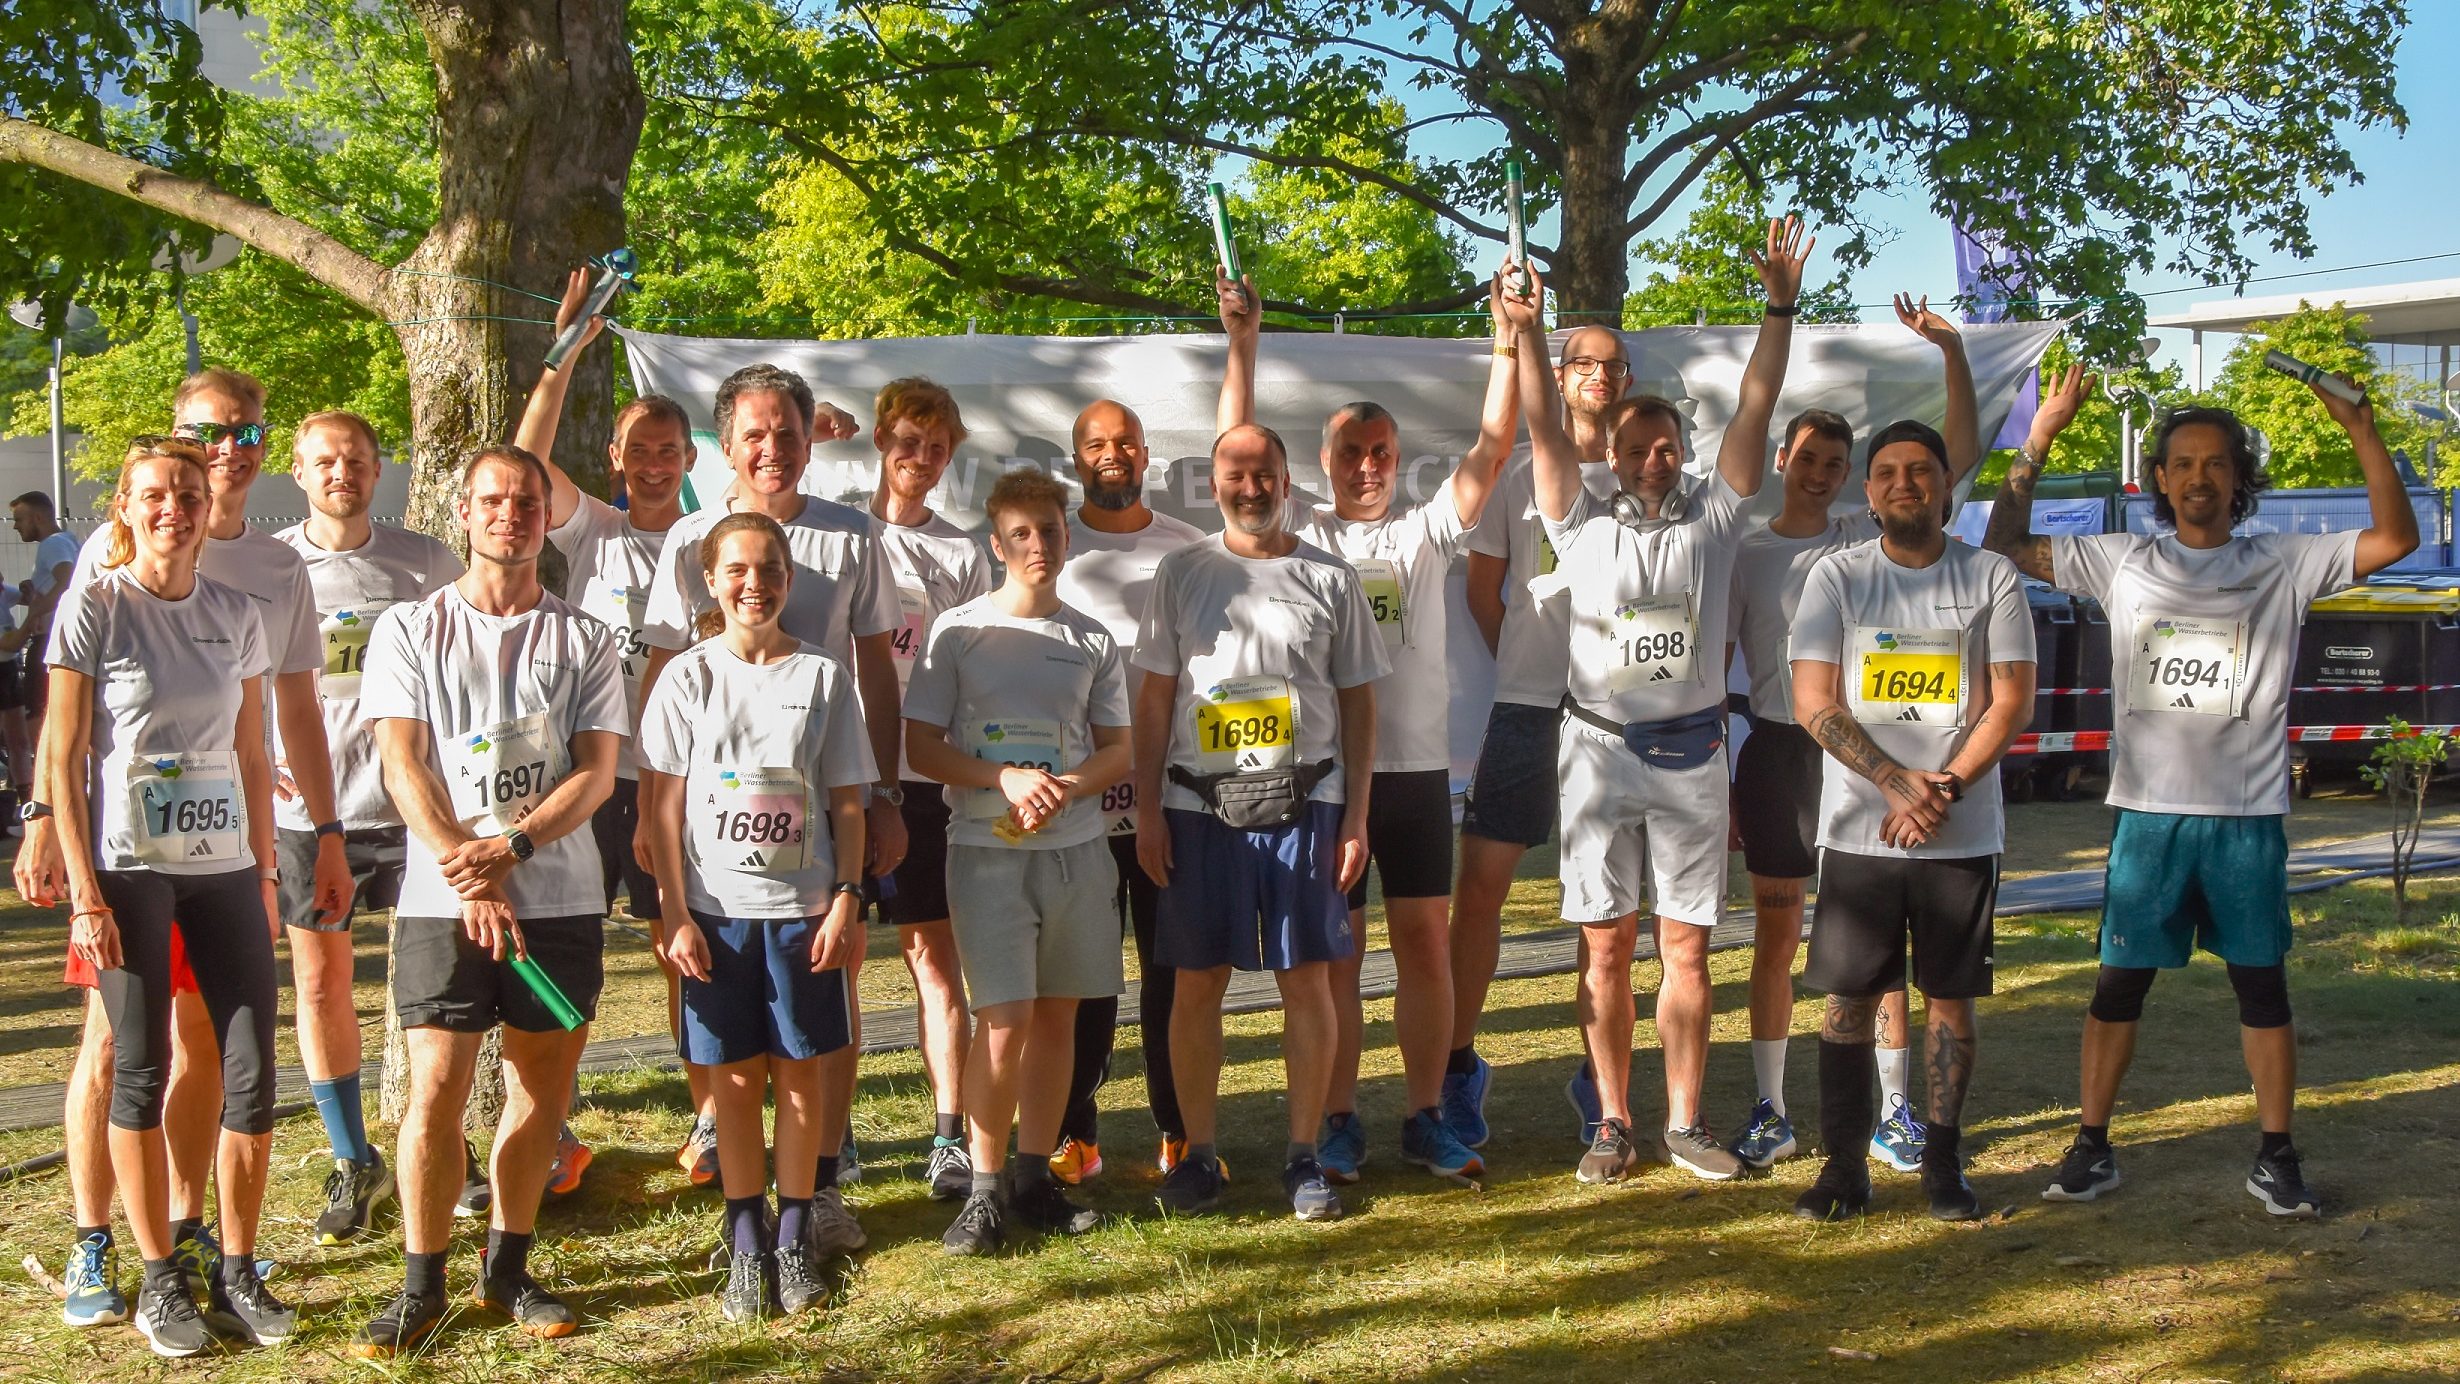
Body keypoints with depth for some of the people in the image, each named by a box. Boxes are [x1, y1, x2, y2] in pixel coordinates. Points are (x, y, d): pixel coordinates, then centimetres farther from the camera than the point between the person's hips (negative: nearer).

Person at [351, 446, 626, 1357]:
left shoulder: (584, 641, 8)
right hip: (441, 901, -2)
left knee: (542, 1086, 7)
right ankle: (422, 1285, 8)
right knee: (436, 1092, -6)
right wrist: (465, 875, -13)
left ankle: (507, 1267, 22)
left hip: (561, 899, 2)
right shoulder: (410, 630, 6)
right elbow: (404, 767, -1)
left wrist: (506, 848, -15)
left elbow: (596, 773, 0)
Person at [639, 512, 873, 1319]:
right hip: (716, 911, 0)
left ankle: (793, 1238, 18)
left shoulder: (822, 677, 3)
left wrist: (846, 900, -4)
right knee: (734, 1079, 5)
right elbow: (664, 805, 0)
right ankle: (745, 1243, 16)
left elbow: (847, 803, 5)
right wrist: (676, 913, -6)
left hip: (804, 909, 1)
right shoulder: (687, 678, 2)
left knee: (800, 1073, 6)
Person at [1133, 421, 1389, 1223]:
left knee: (1308, 978, 0)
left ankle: (1304, 1158, 11)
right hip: (1201, 804, 1)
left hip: (1303, 802, 0)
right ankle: (1198, 1155, 14)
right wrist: (1147, 808, 1)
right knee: (1196, 982, 2)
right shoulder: (1182, 574, 8)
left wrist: (1356, 817, 1)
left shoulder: (1329, 579, 6)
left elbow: (1358, 703, 7)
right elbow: (1155, 696, 8)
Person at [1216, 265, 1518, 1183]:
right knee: (1333, 950, 4)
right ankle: (1338, 1122, 13)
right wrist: (1241, 343, -10)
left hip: (1418, 764, 1)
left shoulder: (1426, 532, 9)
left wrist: (1509, 341, -7)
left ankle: (1426, 1117, 15)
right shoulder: (1301, 534, 6)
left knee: (1425, 940, 4)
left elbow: (1492, 447, 0)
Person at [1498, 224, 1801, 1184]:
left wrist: (1779, 311, -7)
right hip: (1601, 747, -1)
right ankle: (1613, 1124, 12)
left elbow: (1754, 413, 0)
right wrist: (1526, 334, -16)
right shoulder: (1585, 525, 3)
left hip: (1691, 752, 1)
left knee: (1686, 947, 5)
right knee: (1606, 947, 3)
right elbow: (1544, 429, -5)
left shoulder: (1713, 517, 7)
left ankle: (1686, 1124, 13)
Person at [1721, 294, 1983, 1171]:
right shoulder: (1743, 554, 4)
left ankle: (1893, 1111, 10)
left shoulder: (1871, 540, 6)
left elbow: (1961, 455, 1)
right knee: (1775, 936, 7)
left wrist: (1950, 348, -8)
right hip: (1775, 747, 0)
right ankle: (1770, 1110, 16)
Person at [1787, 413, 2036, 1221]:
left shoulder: (1991, 578, 4)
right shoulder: (1836, 577, 3)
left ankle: (1943, 1163, 17)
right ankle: (1845, 1166, 10)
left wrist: (1945, 788, -13)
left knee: (1951, 997, 6)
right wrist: (1899, 784, -14)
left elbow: (2013, 702, -1)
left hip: (1963, 836, 0)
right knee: (1848, 998, 1)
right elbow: (1814, 704, -4)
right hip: (1858, 832, 0)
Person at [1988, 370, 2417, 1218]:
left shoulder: (2283, 565, 2)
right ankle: (2092, 1147, 15)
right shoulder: (2123, 562, 4)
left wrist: (2361, 430, -13)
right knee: (2121, 980, 6)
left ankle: (2275, 1158, 17)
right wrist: (2039, 440, -2)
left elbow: (2395, 538, -5)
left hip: (2248, 813, 0)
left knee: (2262, 983, 7)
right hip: (2147, 809, 0)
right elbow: (2007, 546, 4)